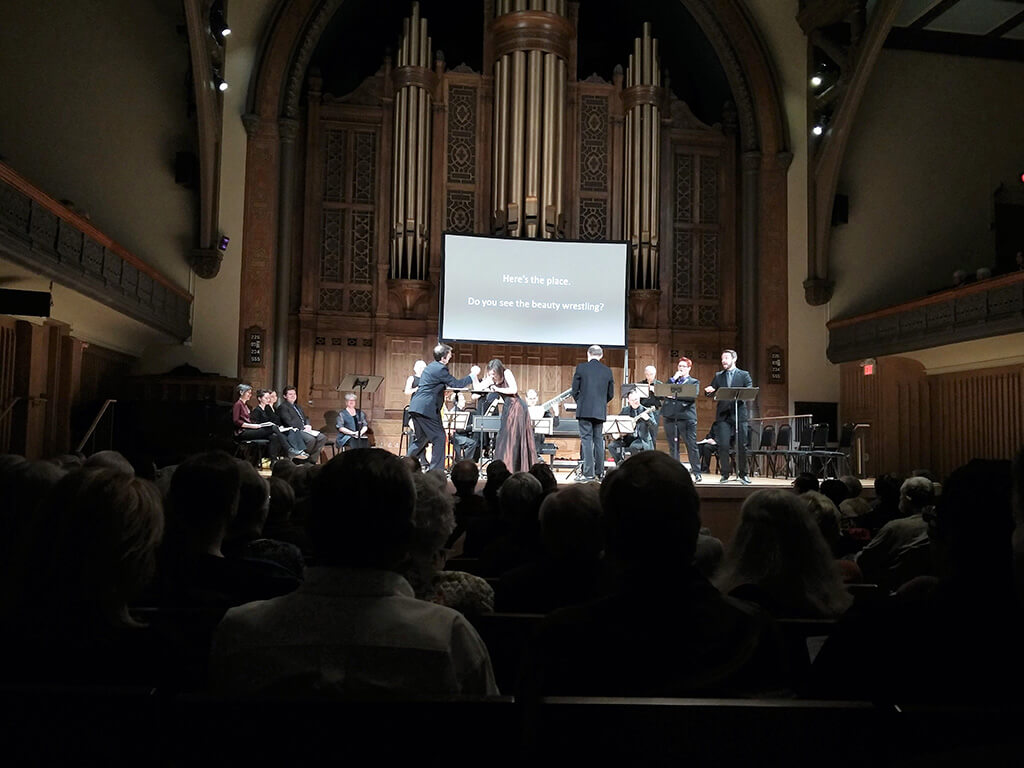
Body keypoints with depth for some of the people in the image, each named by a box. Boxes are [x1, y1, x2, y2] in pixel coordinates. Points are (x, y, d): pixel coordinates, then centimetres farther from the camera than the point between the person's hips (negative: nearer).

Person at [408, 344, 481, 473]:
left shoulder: (431, 367, 19)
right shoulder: (440, 369, -11)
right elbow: (456, 384, -9)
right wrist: (473, 375, 1)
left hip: (416, 408, 10)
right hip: (427, 408, -10)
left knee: (421, 439, 19)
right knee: (439, 438, -2)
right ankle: (436, 470, -2)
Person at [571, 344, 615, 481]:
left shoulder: (581, 368, -4)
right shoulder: (607, 371, 5)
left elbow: (575, 390, -2)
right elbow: (611, 394, 9)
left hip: (585, 410, -3)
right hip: (600, 411, 3)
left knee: (586, 439, -3)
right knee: (598, 439, 12)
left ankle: (588, 473, -7)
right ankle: (600, 472, 16)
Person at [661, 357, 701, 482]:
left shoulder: (694, 382, 10)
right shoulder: (672, 380, 21)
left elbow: (692, 396, -9)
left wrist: (675, 395, -11)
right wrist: (673, 379, 0)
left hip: (686, 417, -4)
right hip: (670, 416, 4)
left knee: (691, 445, -5)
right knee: (673, 446, 5)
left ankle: (696, 473, 0)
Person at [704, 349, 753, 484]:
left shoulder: (744, 375, 8)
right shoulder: (718, 376, 15)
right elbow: (710, 393, 11)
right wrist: (708, 391, -13)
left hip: (739, 414, -2)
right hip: (723, 415, 2)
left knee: (742, 446, 0)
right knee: (723, 445, -5)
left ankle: (742, 474, 11)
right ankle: (725, 474, 5)